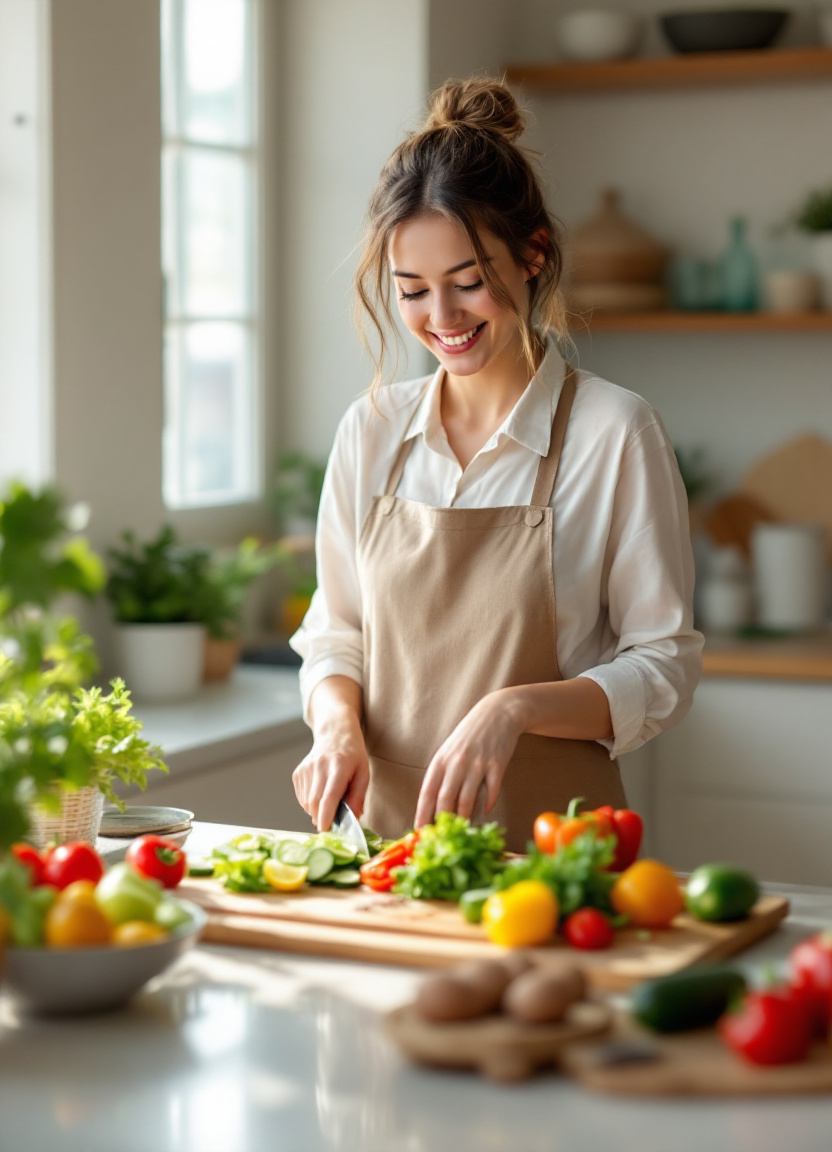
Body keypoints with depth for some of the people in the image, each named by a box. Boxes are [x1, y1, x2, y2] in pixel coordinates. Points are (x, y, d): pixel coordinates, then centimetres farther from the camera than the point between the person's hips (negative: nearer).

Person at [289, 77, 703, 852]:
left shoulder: (614, 433, -5)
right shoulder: (371, 431, 8)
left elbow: (662, 670, -2)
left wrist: (516, 708, -17)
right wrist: (339, 722, -4)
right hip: (387, 836, 3)